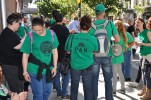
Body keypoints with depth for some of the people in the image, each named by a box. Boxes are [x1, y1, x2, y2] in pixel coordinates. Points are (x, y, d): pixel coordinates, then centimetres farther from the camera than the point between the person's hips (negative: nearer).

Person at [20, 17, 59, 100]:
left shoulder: (51, 34, -2)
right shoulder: (30, 36, -11)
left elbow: (54, 51, 7)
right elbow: (25, 55, -6)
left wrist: (55, 66, 5)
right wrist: (25, 71, -5)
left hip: (48, 69, 4)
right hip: (35, 70, -3)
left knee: (47, 91, 17)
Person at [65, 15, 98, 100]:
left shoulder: (72, 37, -14)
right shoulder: (93, 39, -14)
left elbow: (68, 51, -2)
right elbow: (95, 51, 4)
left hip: (75, 66, 1)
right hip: (87, 66, -1)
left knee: (74, 88, 17)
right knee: (88, 89, 11)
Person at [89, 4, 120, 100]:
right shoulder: (110, 24, -6)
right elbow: (118, 39, -5)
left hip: (95, 55, 0)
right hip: (107, 55, 0)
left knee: (94, 79, 10)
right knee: (108, 79, 11)